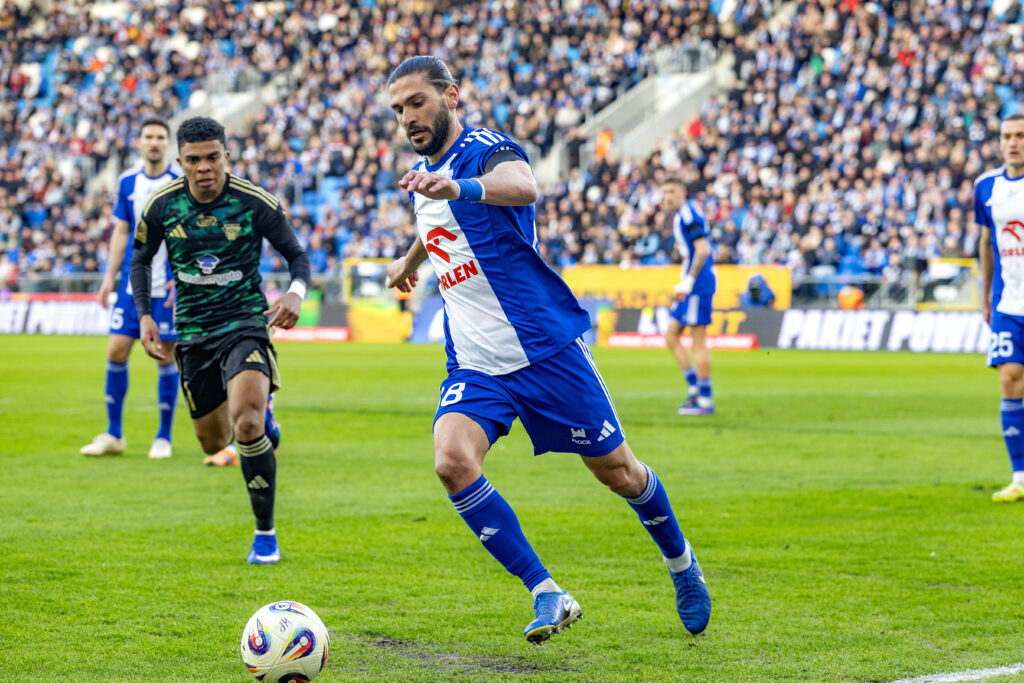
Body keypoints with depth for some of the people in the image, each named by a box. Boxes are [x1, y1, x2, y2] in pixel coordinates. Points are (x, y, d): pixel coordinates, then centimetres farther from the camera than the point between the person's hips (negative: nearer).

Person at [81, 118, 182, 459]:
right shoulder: (127, 182, 7)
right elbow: (121, 231, 13)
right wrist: (110, 275, 7)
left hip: (168, 286, -4)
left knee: (166, 357, -1)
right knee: (116, 351, -2)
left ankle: (163, 437, 10)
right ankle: (114, 434, 9)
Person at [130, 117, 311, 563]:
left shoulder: (256, 203, -13)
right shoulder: (162, 206, -6)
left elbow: (296, 255, -1)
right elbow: (141, 258, 11)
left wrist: (296, 293, -22)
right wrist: (144, 315, -1)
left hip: (245, 321, -4)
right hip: (193, 332, 4)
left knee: (247, 426, -25)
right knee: (214, 443, 12)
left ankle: (265, 533, -11)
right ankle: (258, 405, 50)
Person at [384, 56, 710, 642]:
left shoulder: (486, 149, -14)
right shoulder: (423, 175, 11)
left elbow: (522, 186, -40)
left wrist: (459, 187, -59)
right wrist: (412, 259, 56)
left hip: (545, 346, -6)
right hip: (475, 364, 6)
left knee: (615, 468, 6)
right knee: (452, 461, -21)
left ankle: (681, 560, 36)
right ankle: (547, 595, -14)